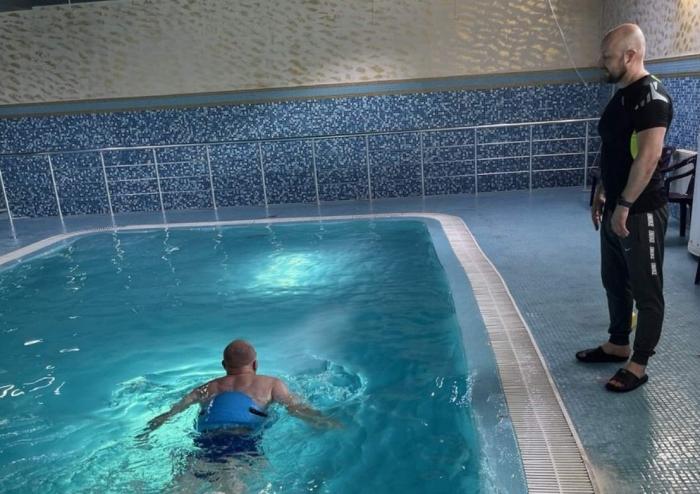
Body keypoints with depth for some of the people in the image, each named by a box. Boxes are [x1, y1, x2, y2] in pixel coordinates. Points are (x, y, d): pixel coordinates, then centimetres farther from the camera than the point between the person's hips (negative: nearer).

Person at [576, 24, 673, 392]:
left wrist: (624, 206, -22)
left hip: (641, 212, -10)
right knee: (615, 283, 19)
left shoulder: (651, 96, -17)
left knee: (646, 290, 3)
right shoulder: (621, 96, 13)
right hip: (616, 210, 10)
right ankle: (617, 345, 34)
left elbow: (648, 157, -24)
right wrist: (601, 195, 18)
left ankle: (638, 365, 14)